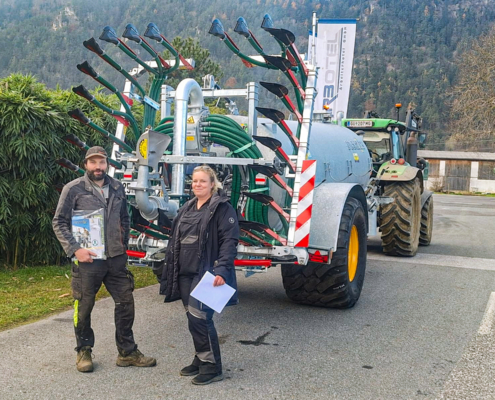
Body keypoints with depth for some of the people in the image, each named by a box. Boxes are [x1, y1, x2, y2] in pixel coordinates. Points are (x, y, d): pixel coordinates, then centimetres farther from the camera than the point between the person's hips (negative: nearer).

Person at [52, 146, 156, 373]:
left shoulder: (117, 188, 9)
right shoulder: (74, 189, -6)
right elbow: (59, 222, -5)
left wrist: (124, 244, 13)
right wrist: (74, 249, -14)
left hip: (116, 258, 5)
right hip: (87, 259, -4)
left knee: (125, 303, 7)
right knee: (84, 307, 7)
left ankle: (127, 352, 21)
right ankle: (84, 352, 27)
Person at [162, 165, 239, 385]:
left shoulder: (222, 208, -7)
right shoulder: (187, 208, 17)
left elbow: (230, 241, -15)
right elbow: (176, 239, 20)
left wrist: (222, 270, -26)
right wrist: (171, 269, 16)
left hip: (206, 273, -7)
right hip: (185, 273, 8)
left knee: (200, 318, -9)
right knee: (193, 319, 12)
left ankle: (212, 367, 4)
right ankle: (201, 360, 27)